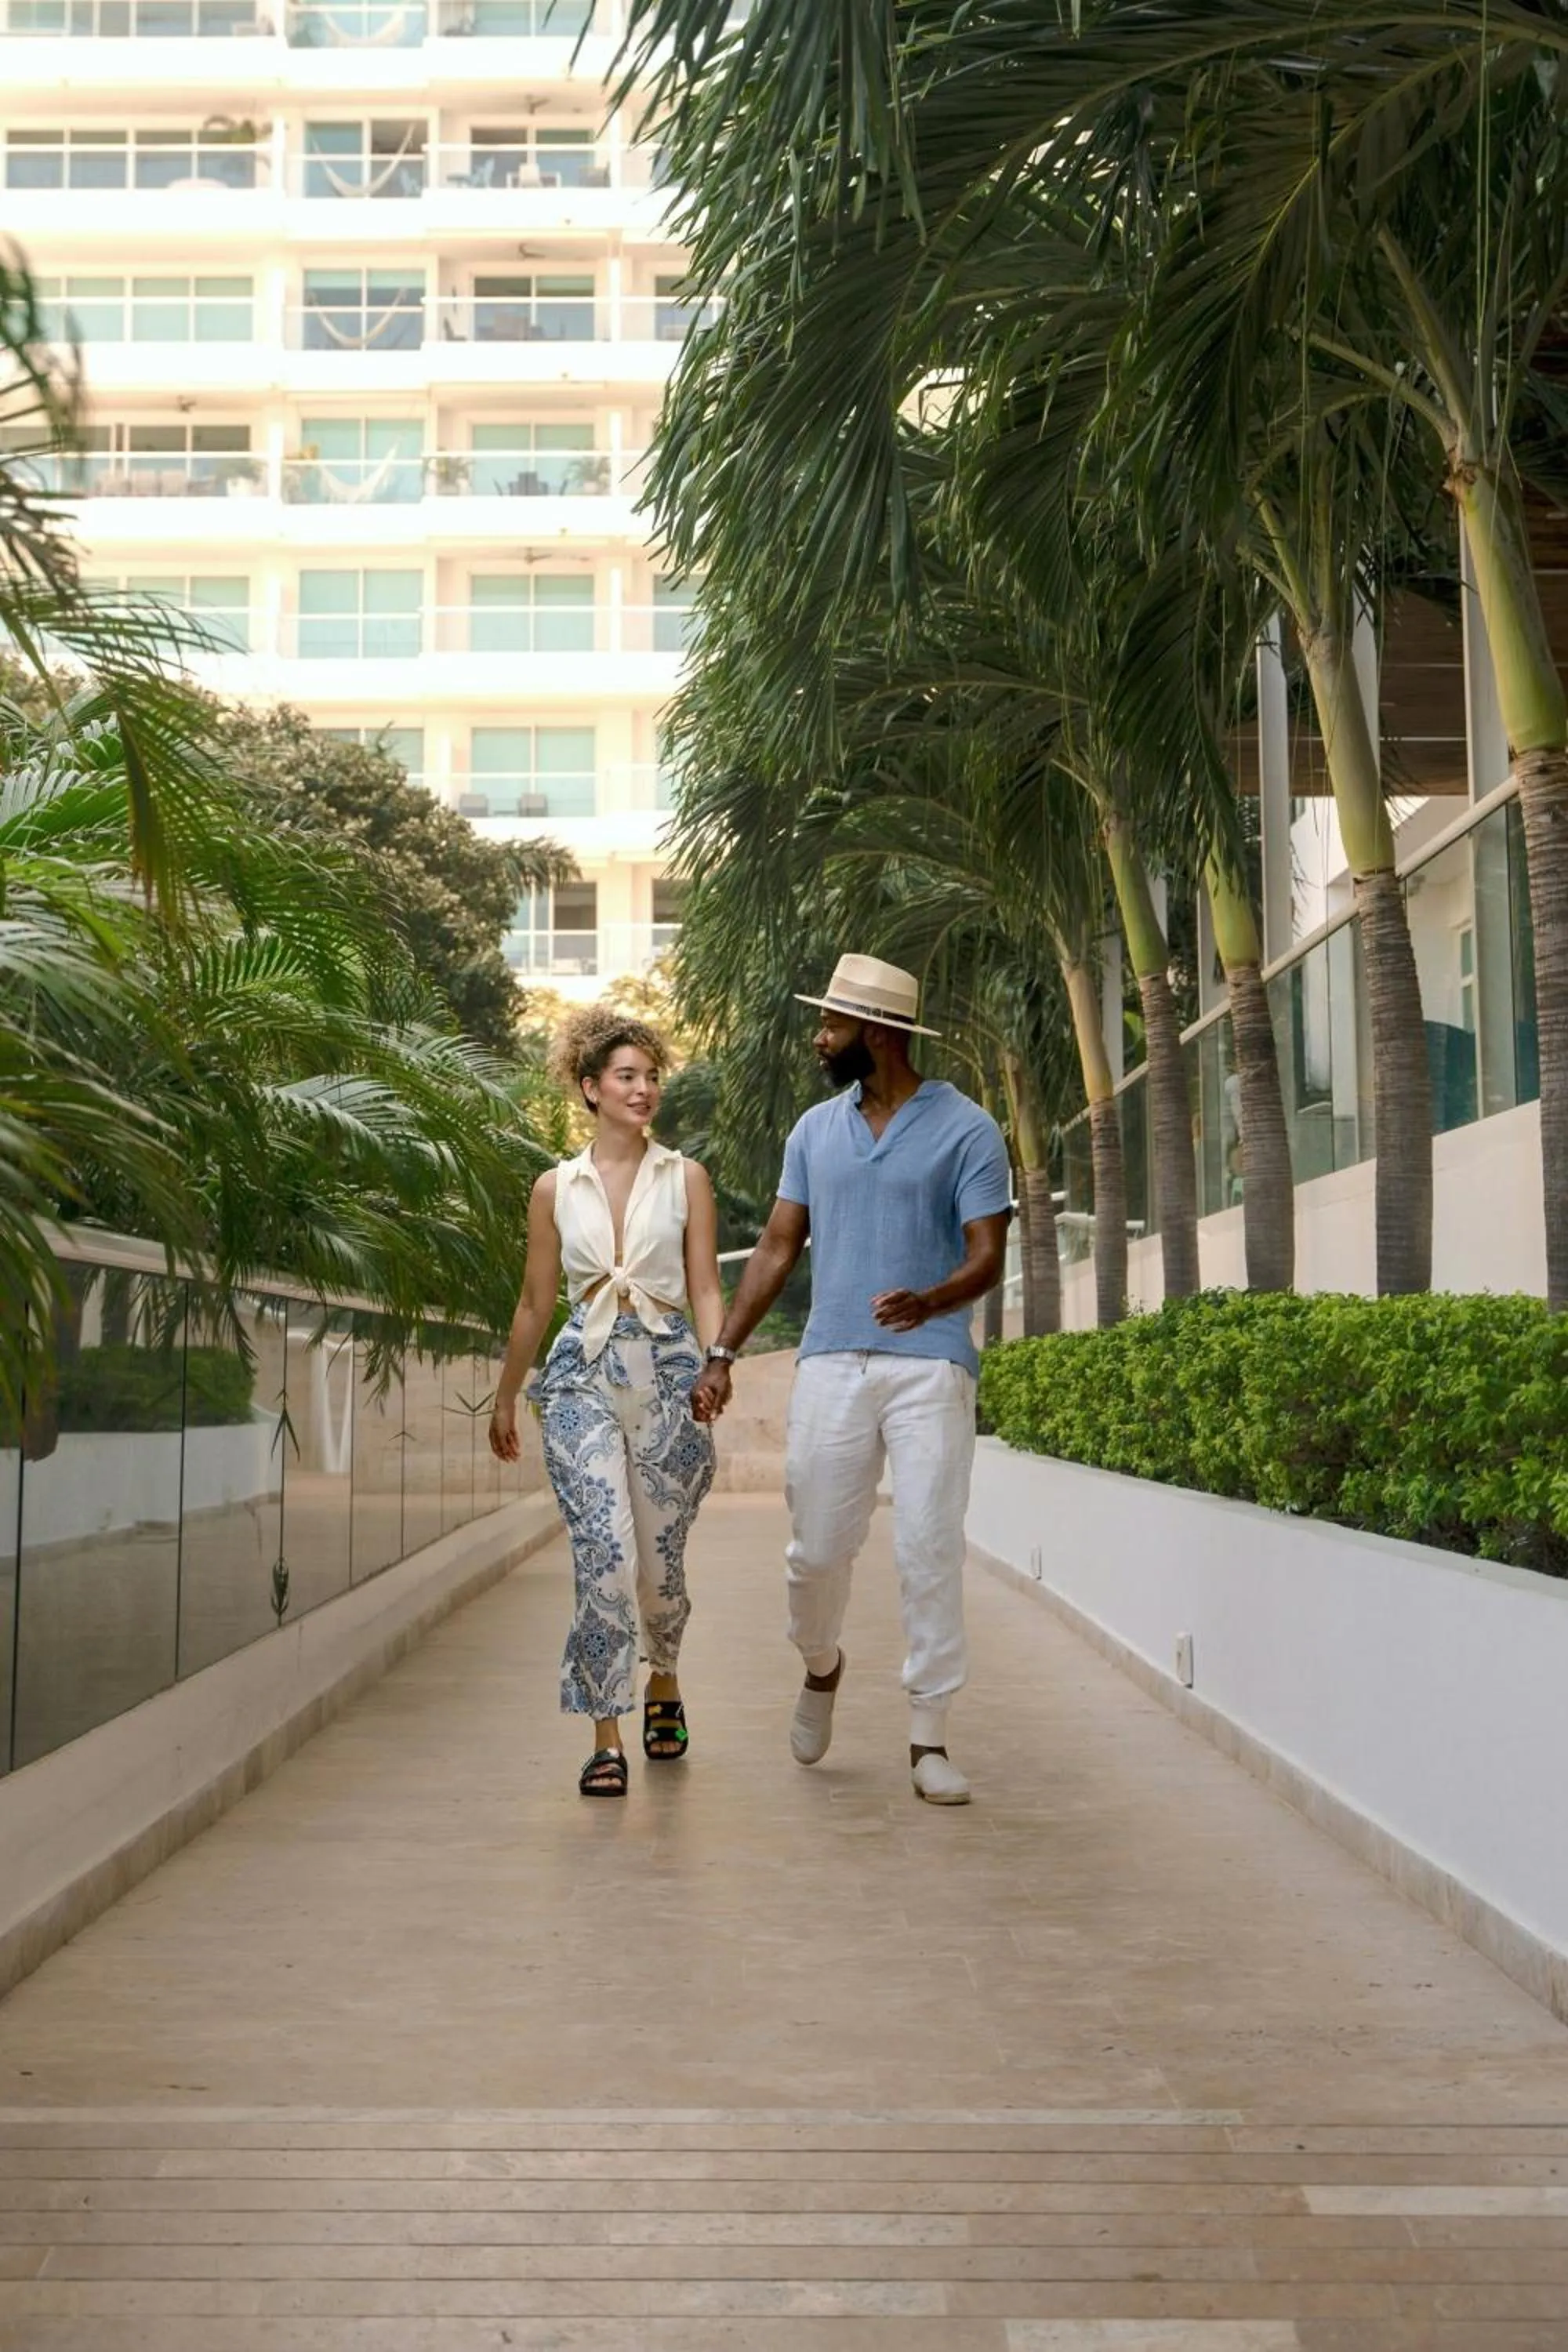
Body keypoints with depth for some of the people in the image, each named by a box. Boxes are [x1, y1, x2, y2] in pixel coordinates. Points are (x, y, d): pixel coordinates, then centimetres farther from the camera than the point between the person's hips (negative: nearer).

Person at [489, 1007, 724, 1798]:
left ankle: (663, 1682, 38)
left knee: (660, 1559, 7)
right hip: (582, 1376, 0)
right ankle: (606, 1740, -7)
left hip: (667, 1371, 0)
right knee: (604, 1555, -15)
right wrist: (506, 1398, 20)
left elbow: (706, 1290, 3)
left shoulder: (685, 1179, 6)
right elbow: (535, 1304, 15)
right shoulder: (556, 1189, 8)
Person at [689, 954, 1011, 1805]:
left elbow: (987, 1256, -6)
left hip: (929, 1367, -3)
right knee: (816, 1549, 5)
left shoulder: (966, 1131, -1)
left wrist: (928, 1302, -28)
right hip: (830, 1365, 4)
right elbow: (778, 1247, 14)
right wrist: (722, 1353, 6)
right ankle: (821, 1667, 35)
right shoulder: (816, 1130, 13)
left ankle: (928, 1738, 3)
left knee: (930, 1552, -6)